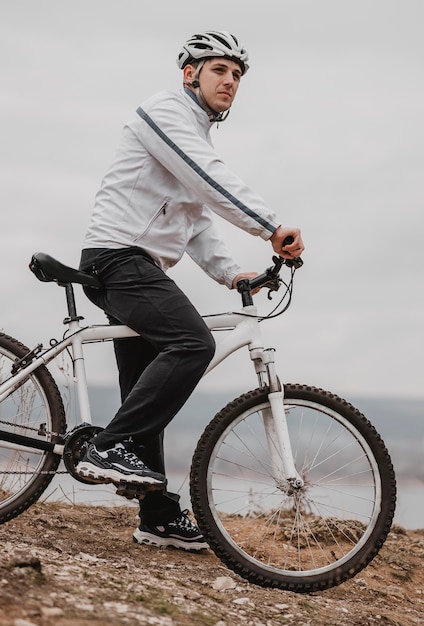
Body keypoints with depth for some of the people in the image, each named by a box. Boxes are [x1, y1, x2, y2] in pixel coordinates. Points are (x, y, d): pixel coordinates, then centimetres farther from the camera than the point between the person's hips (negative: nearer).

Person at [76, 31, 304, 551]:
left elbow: (197, 223, 24)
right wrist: (272, 228, -30)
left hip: (137, 268, 10)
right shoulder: (166, 109, -5)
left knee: (147, 398, 8)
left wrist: (230, 273, 7)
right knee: (192, 342, -28)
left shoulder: (198, 136, 26)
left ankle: (159, 518, 12)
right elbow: (209, 177, -22)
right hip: (118, 254, -10)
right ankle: (109, 448, -26)